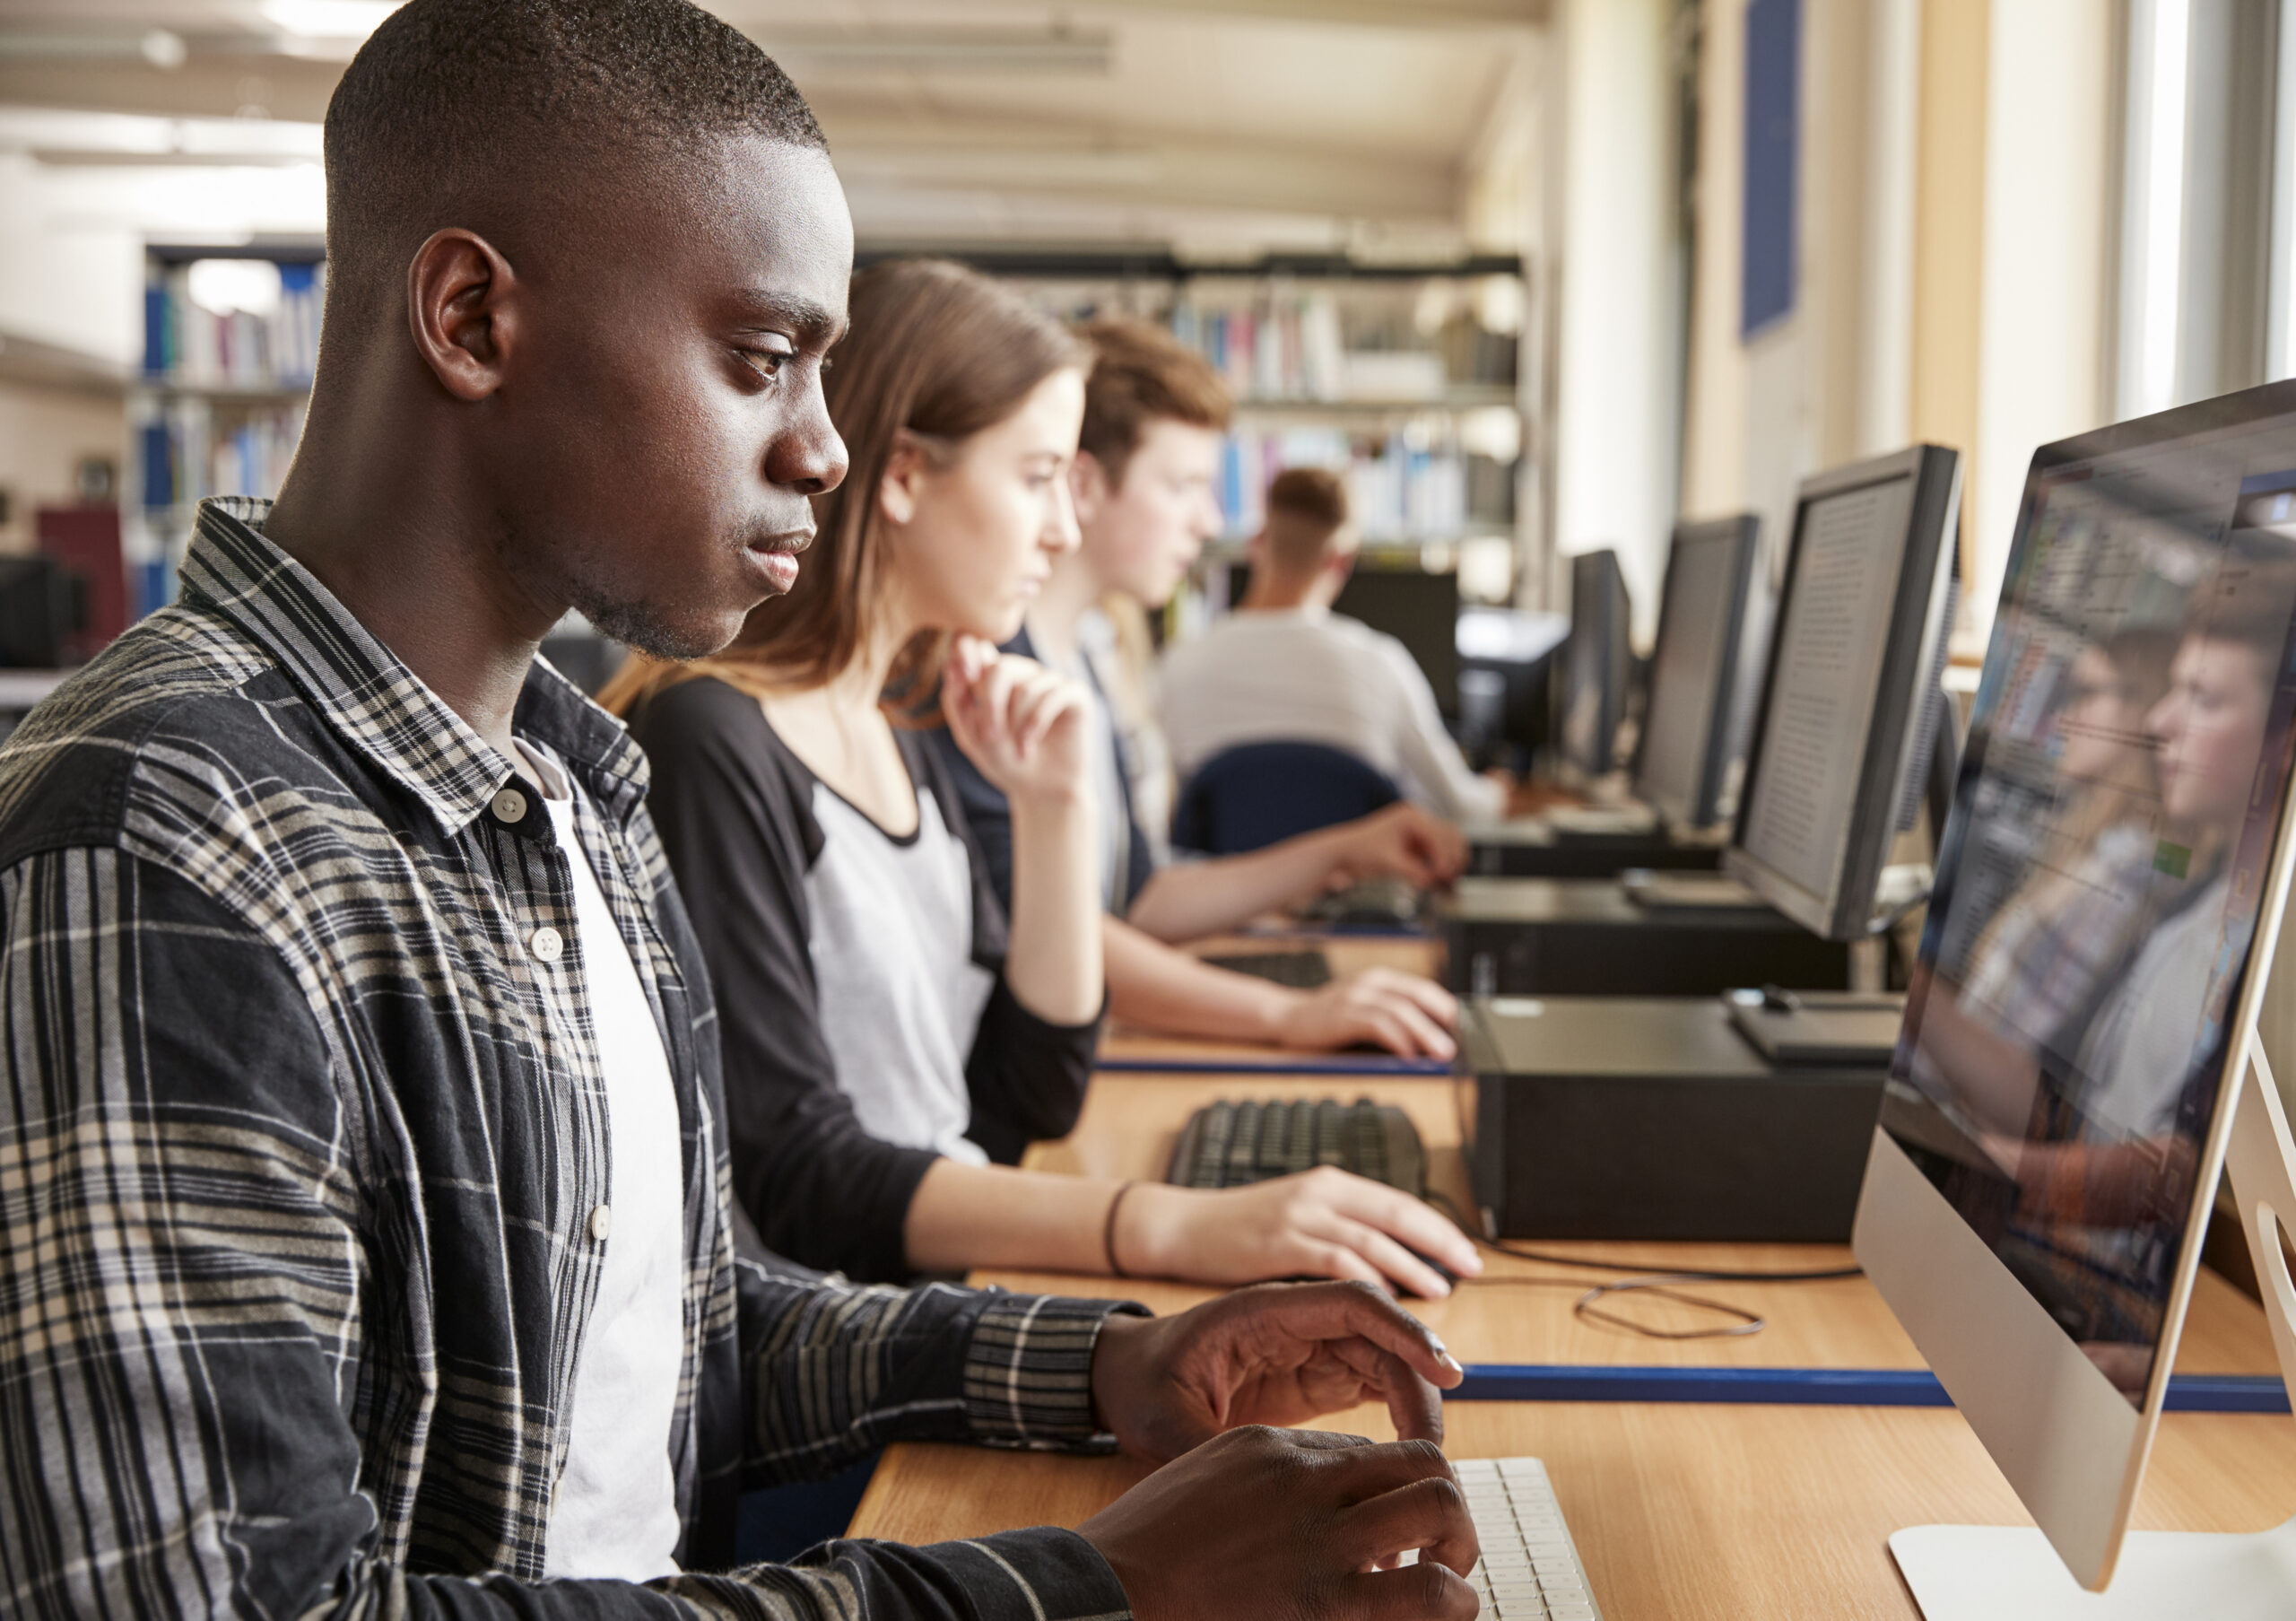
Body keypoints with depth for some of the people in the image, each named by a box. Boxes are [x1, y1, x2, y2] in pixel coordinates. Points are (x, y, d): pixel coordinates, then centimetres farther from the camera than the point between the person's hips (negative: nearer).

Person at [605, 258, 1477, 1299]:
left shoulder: (894, 736, 13)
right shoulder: (709, 742, -14)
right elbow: (788, 1183, -21)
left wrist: (1054, 807, 3)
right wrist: (1172, 1226, -31)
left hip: (955, 1288, 8)